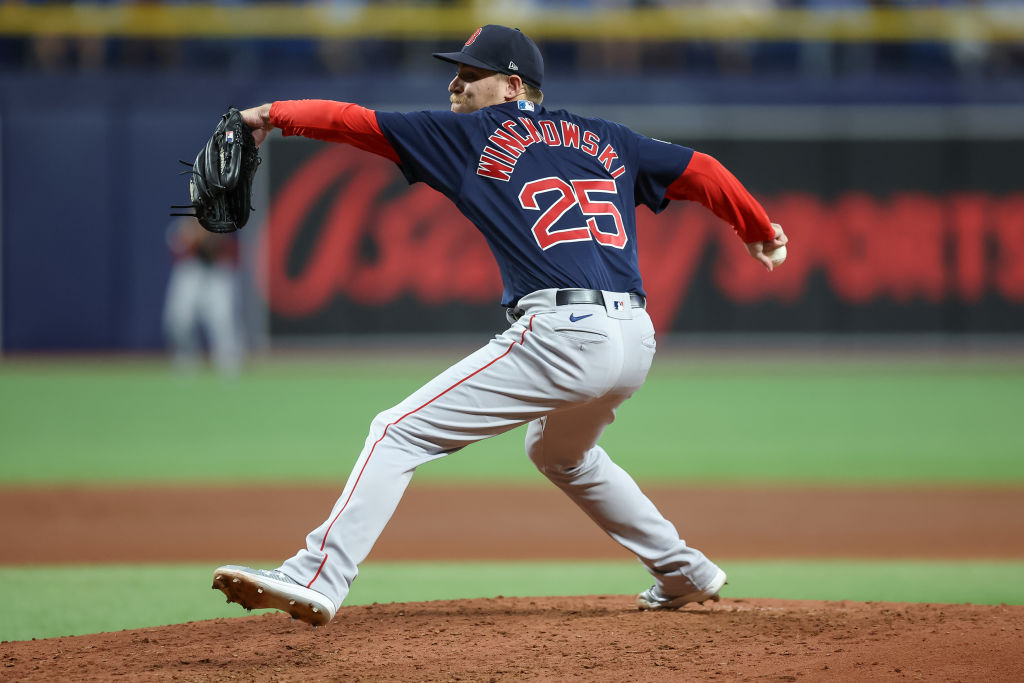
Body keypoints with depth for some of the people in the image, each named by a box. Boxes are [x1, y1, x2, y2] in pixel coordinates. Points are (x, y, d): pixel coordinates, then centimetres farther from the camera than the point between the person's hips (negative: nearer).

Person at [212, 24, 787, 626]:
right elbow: (701, 172, 23)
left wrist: (276, 115, 18)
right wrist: (760, 231, 37)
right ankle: (684, 574, 39)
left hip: (562, 333, -7)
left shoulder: (473, 134, 8)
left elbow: (359, 123, 8)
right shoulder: (605, 140, 22)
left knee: (401, 433, -6)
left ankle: (318, 578, -20)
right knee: (560, 453, 36)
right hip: (635, 341, 7)